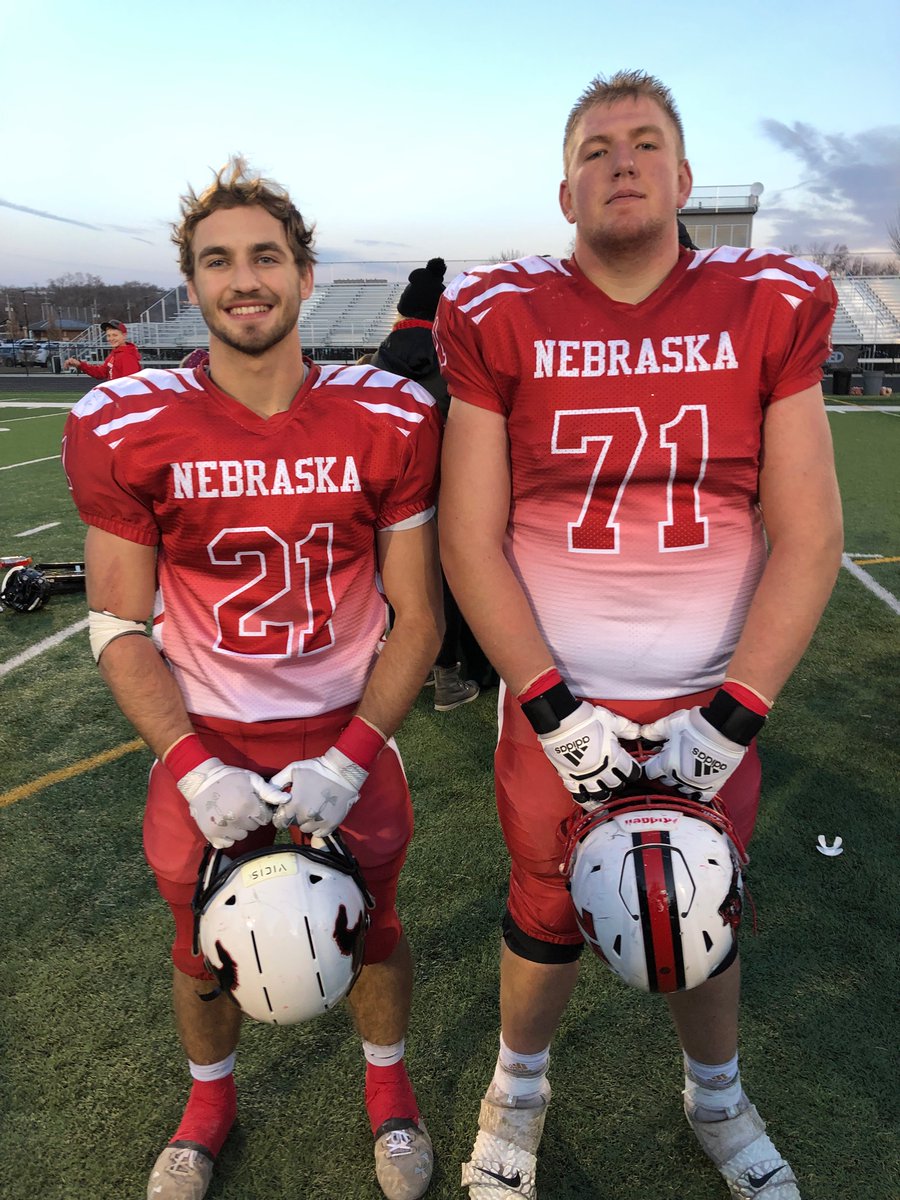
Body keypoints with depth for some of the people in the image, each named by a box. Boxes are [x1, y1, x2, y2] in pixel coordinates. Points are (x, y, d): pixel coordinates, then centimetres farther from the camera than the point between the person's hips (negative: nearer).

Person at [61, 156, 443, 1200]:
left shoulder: (389, 420, -11)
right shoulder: (124, 430, -10)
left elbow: (417, 618, -7)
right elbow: (120, 626, -6)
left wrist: (346, 760, -16)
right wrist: (196, 768, -17)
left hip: (348, 736, 0)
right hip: (200, 742, 1)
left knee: (369, 929, 14)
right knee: (204, 946, 17)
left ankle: (388, 1086, 48)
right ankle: (209, 1100, 51)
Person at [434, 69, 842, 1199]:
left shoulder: (768, 310, -1)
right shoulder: (503, 321, -4)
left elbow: (808, 537, -3)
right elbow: (469, 540, -6)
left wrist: (729, 716, -10)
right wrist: (554, 711, -12)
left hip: (707, 706, 1)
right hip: (554, 700, -1)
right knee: (547, 917, 13)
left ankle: (717, 1100, 48)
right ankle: (517, 1088, 45)